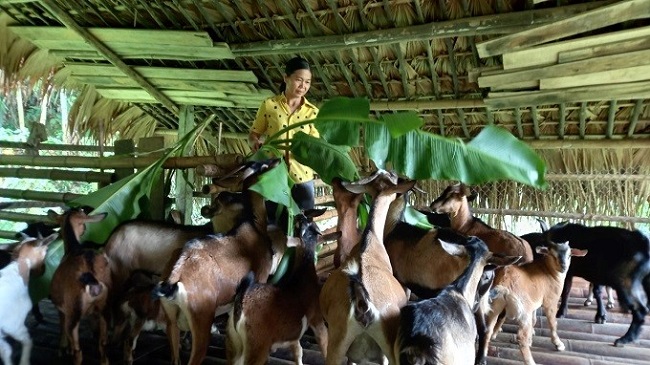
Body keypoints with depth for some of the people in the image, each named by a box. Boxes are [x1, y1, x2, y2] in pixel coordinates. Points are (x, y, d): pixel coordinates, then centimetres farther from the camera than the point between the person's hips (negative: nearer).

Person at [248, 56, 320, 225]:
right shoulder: (269, 105, 1)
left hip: (302, 177, 1)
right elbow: (253, 134, 7)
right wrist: (256, 143, -15)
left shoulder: (312, 112, 5)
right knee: (273, 221, 7)